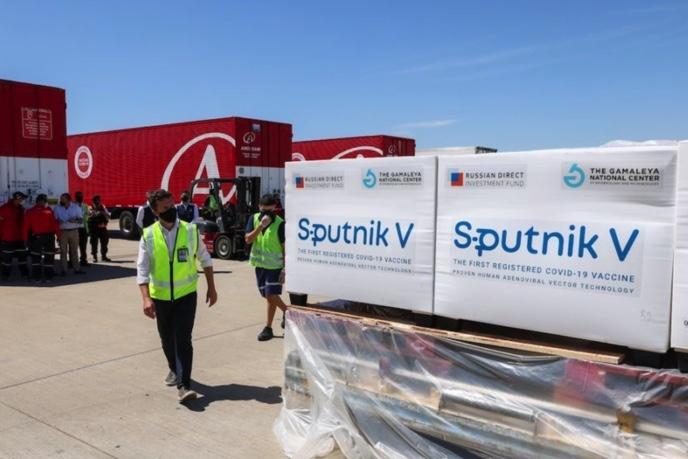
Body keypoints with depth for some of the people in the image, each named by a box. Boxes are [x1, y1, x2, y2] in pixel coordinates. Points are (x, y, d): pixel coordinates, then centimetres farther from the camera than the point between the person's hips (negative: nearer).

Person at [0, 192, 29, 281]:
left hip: (19, 237, 6)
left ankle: (24, 274, 15)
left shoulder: (21, 208, 9)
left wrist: (24, 235, 17)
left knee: (22, 255, 8)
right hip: (7, 238, -6)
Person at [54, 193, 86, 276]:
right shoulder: (57, 208, 6)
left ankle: (76, 268, 10)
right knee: (63, 251, -1)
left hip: (74, 231, 0)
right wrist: (57, 221, -14)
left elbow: (81, 220, 3)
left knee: (74, 250, 5)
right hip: (62, 232, 0)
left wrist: (75, 220, -17)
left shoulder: (76, 207, 4)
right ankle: (64, 270, 3)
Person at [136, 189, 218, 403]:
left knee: (183, 339, -10)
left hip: (186, 294, -2)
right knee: (167, 338, 17)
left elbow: (205, 259, 4)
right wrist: (146, 298, -20)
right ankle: (174, 369, 43)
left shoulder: (190, 230, -7)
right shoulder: (148, 235, -7)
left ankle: (184, 385, -6)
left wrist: (211, 288, 4)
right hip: (161, 296, 2)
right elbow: (142, 270, -9)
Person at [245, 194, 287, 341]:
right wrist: (261, 226, -22)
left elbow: (285, 248, -11)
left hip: (274, 265, -5)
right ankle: (287, 311, 38)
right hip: (259, 264, 5)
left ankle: (268, 328, 5)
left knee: (271, 295, -8)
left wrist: (284, 270, -14)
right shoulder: (254, 219, 1)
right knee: (268, 296, 15)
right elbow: (248, 239, -9)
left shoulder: (280, 224, -12)